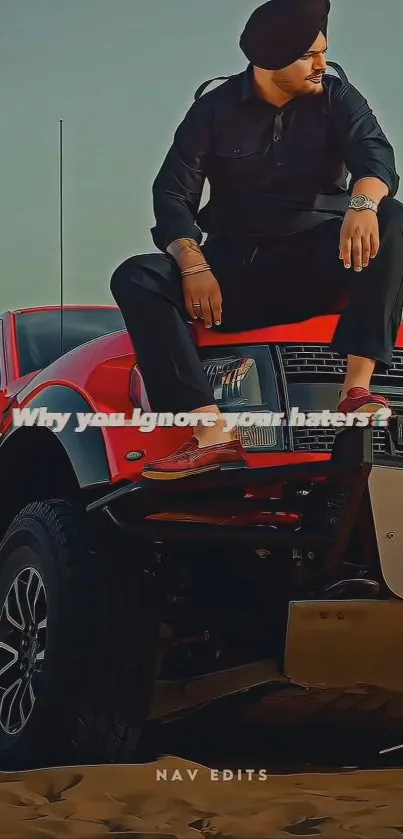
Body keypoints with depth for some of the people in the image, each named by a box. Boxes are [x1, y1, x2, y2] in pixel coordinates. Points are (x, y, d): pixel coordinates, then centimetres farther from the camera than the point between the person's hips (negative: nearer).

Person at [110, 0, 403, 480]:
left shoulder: (336, 100, 4)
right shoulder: (215, 110, 3)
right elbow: (172, 193, -5)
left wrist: (362, 204, -39)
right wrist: (194, 265, -24)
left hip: (318, 261, 0)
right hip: (237, 265, 1)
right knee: (135, 278, -24)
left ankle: (357, 387, -38)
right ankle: (213, 434, -40)